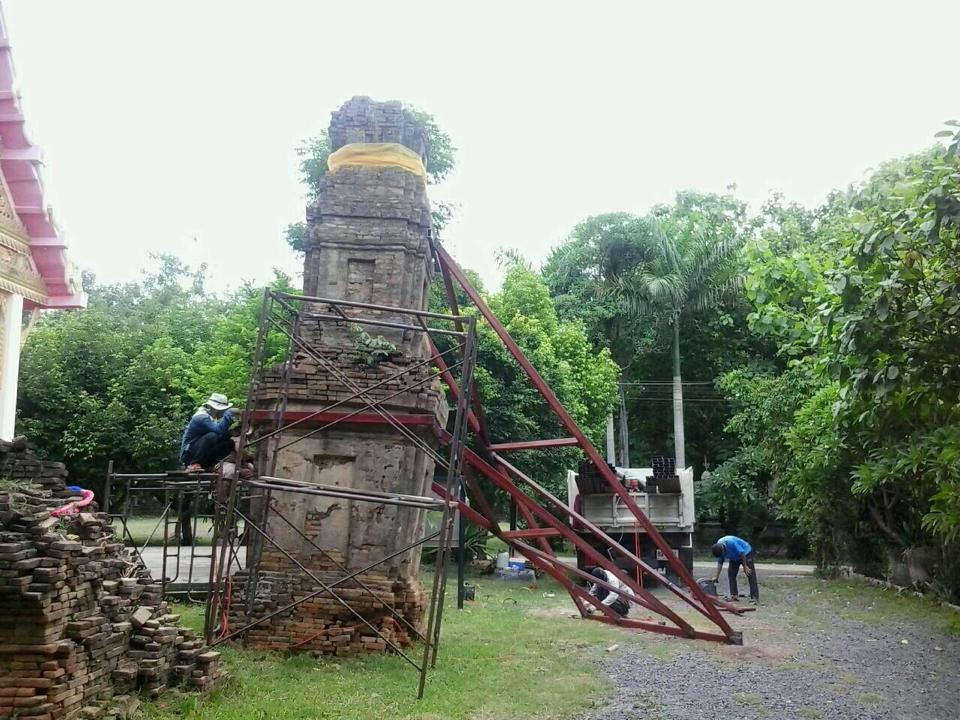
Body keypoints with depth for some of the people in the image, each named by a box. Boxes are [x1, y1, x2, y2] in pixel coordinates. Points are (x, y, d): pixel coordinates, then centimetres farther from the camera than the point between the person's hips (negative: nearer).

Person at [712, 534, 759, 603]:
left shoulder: (731, 543, -38)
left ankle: (755, 597, -19)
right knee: (731, 573, -2)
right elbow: (720, 562, -6)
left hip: (745, 553, -7)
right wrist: (717, 576, -9)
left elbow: (742, 553, -29)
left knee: (750, 574, -14)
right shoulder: (718, 548, -16)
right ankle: (734, 595, 3)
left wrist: (745, 567, -21)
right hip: (734, 558, 7)